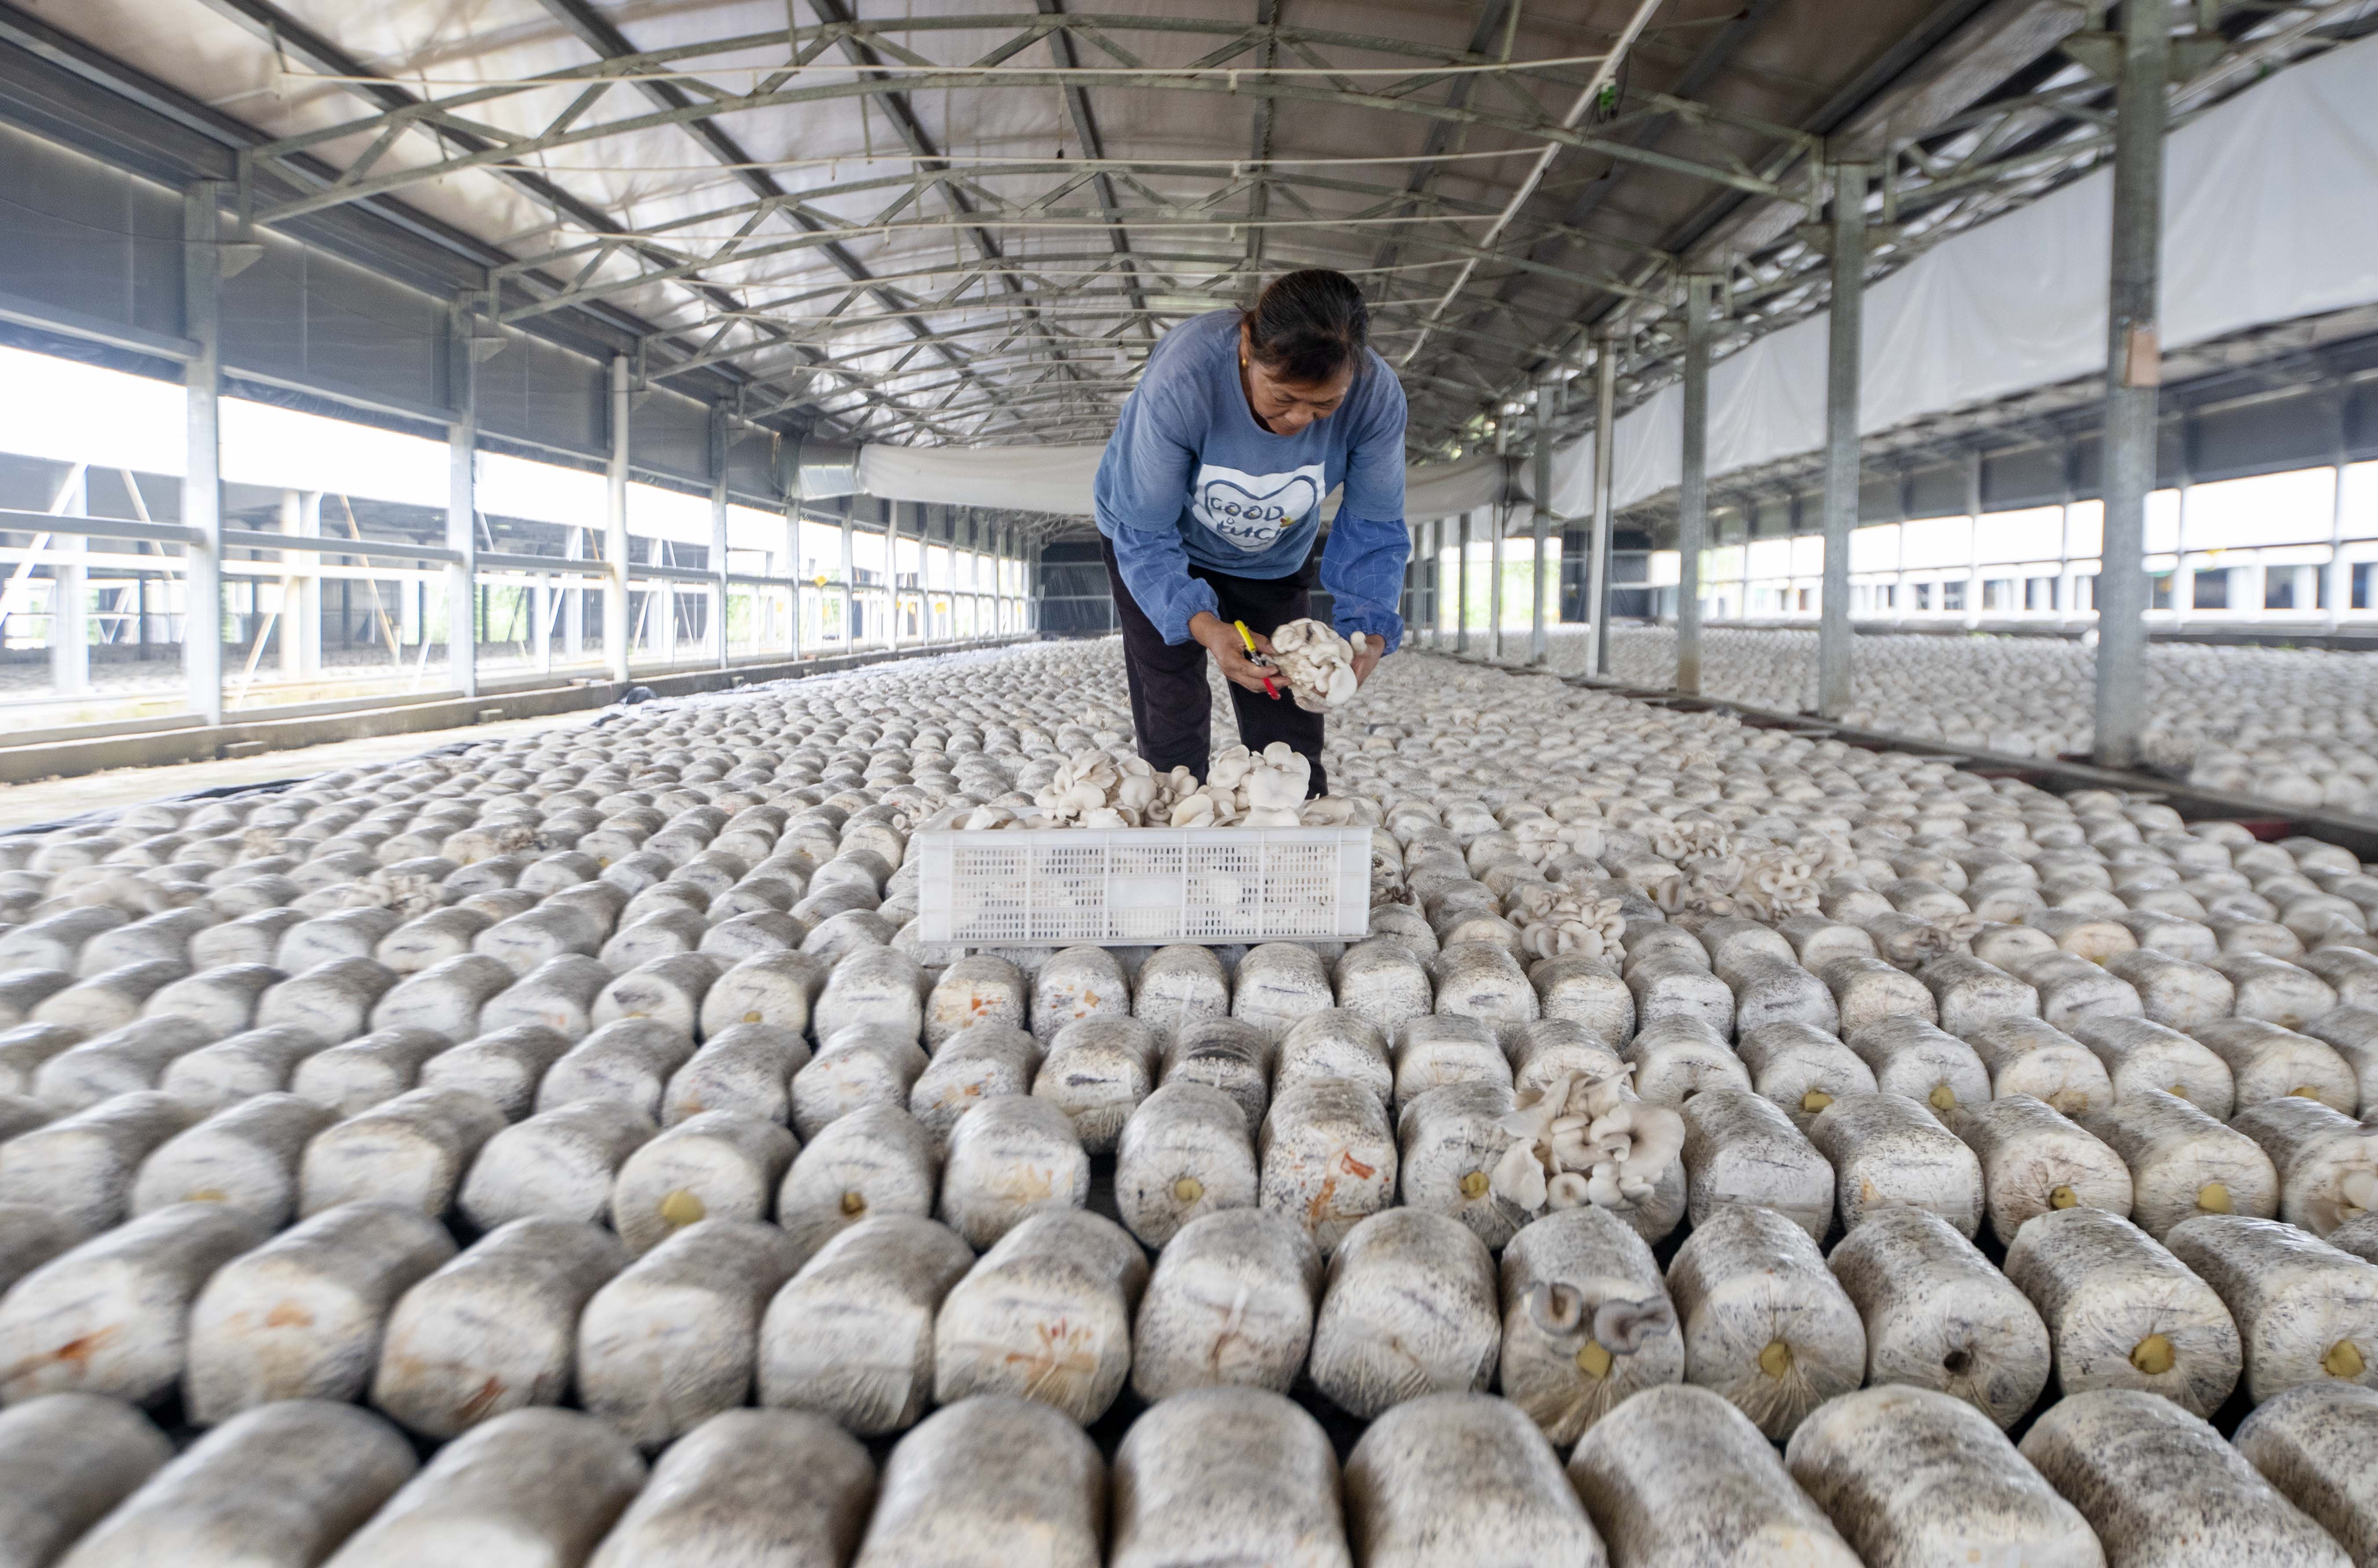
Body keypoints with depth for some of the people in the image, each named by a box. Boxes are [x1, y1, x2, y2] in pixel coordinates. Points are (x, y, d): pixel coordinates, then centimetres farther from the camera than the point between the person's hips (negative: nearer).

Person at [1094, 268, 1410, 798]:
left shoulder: (1375, 396, -30)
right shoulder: (1180, 380, -39)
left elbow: (1373, 529, -17)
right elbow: (1145, 536, -31)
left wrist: (1370, 631, -35)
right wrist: (1204, 627, -46)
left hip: (1272, 559, 3)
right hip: (1161, 540, -2)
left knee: (1289, 735, 1)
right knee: (1173, 733, -7)